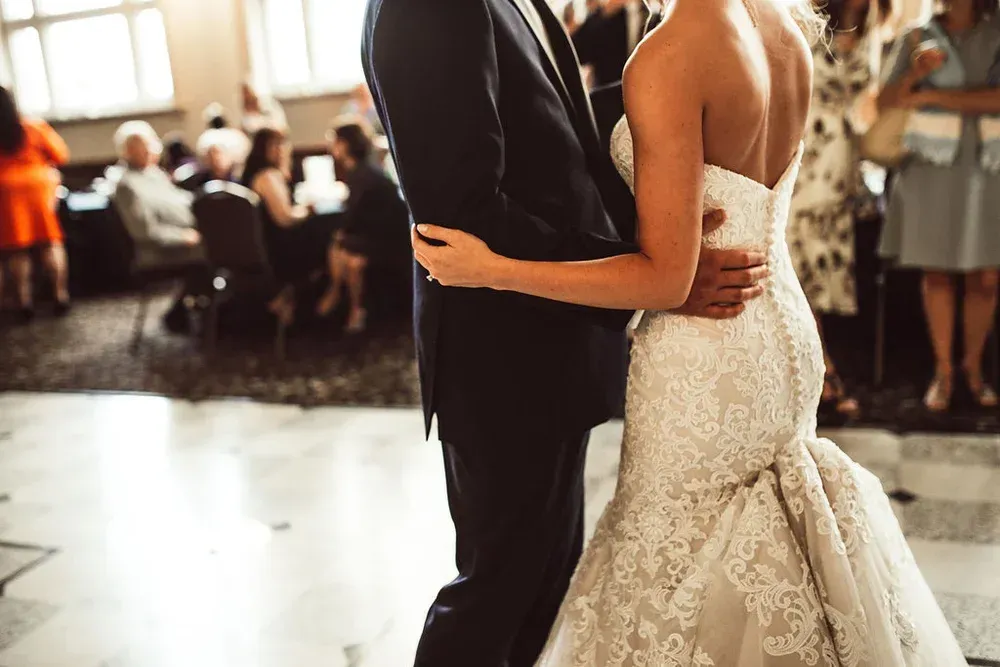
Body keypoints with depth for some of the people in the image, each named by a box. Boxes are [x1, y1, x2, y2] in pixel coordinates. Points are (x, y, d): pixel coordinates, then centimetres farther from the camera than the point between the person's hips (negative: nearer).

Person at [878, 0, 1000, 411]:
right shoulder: (916, 39, 3)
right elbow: (886, 104, 0)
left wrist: (929, 96, -17)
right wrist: (914, 75, -19)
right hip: (931, 171, 0)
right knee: (937, 274, 4)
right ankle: (943, 371, 16)